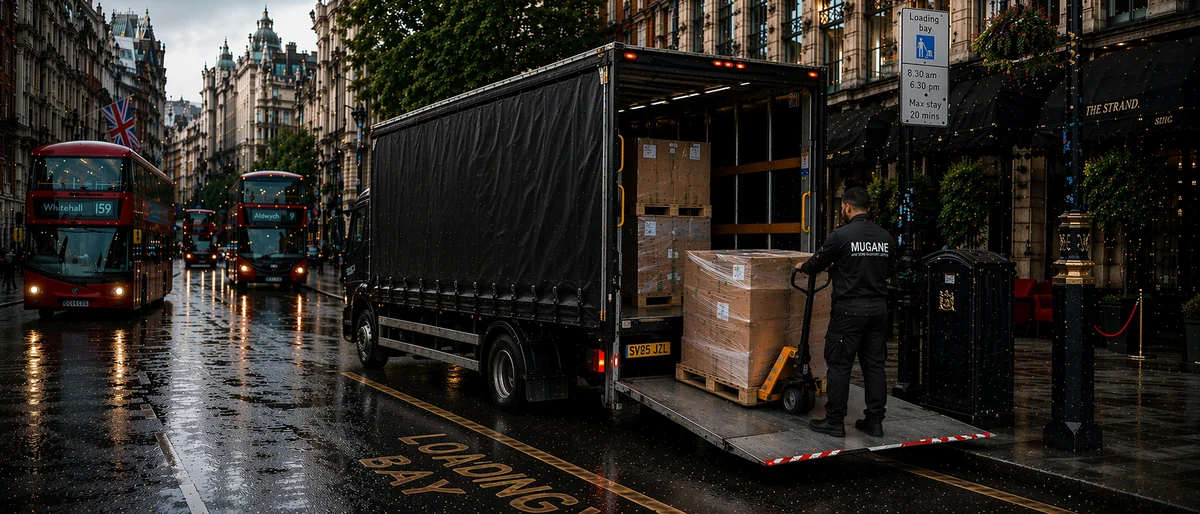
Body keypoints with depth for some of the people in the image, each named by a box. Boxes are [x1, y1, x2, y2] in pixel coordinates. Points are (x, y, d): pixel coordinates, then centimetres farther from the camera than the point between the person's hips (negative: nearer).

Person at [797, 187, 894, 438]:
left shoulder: (841, 235, -12)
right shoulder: (885, 237, 9)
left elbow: (817, 264, -1)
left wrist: (802, 267, 24)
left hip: (849, 311, -6)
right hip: (878, 310, 6)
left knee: (839, 365, 1)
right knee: (874, 365, 10)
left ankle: (834, 422, 5)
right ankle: (874, 421, 13)